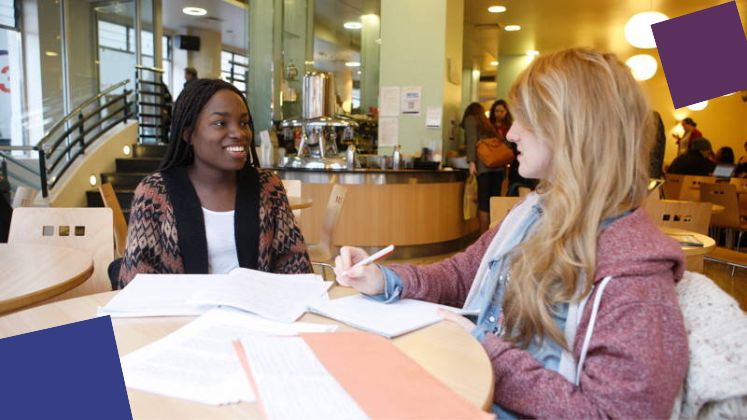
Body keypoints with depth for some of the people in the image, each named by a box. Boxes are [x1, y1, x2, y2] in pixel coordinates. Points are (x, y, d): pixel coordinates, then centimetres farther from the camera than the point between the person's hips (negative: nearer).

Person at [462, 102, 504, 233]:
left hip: (484, 164, -6)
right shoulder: (487, 122, 28)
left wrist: (471, 161, -12)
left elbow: (472, 140, -4)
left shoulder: (470, 119, 11)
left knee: (484, 201, -6)